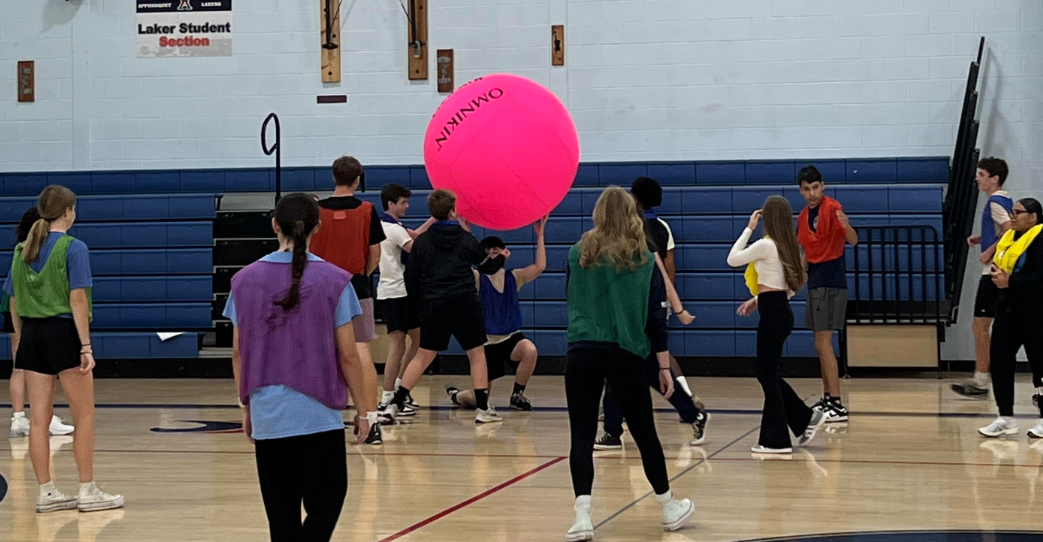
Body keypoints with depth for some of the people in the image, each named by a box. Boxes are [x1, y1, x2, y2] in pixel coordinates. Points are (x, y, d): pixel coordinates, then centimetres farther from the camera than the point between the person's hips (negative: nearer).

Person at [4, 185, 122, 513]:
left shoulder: (23, 250, 9)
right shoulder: (73, 248, -9)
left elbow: (13, 302, 11)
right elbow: (77, 300, -14)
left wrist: (20, 340, 18)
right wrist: (86, 345, -13)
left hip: (32, 333, 6)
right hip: (64, 332, -6)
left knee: (39, 418, 6)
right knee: (84, 415, 4)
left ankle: (46, 492, 10)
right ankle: (87, 491, 5)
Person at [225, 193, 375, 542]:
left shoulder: (245, 280, 2)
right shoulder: (334, 281, -7)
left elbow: (238, 352, 6)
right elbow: (347, 354, -5)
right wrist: (363, 410, 5)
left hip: (267, 415, 3)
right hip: (319, 415, -3)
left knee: (282, 511, 12)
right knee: (325, 503, 7)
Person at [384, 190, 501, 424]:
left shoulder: (422, 242, 3)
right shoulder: (467, 239, 1)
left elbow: (411, 281, 5)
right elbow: (486, 266, 17)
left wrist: (424, 294, 22)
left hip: (433, 306, 2)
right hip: (465, 303, -2)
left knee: (423, 356, 11)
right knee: (477, 353, 9)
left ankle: (395, 405, 3)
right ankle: (482, 409, 6)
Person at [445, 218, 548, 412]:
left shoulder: (513, 277, 2)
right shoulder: (477, 279, -5)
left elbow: (539, 267, -13)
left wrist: (539, 235, -18)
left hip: (511, 337, 2)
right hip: (486, 341, -2)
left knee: (530, 350, -35)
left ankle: (517, 395, -10)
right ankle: (456, 395, 38)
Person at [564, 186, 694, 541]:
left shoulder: (579, 254, 5)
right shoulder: (644, 260, 3)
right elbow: (656, 317, 2)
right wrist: (664, 366, 7)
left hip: (581, 353, 0)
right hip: (626, 356, 0)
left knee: (582, 435, 0)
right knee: (644, 433, 12)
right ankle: (670, 507, 28)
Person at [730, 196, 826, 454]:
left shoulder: (765, 245, -16)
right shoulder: (788, 246, 10)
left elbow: (732, 259, -6)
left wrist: (749, 229, 0)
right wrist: (758, 299, 20)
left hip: (772, 314, -9)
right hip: (781, 310, 9)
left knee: (767, 375, -1)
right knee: (767, 374, 16)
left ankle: (776, 440, 3)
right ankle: (806, 417, 16)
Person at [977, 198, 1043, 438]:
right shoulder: (1008, 238, 12)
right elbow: (1000, 265, 24)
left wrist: (1010, 281, -25)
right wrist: (998, 276, 3)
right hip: (1008, 309, 8)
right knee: (999, 359, 3)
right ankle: (1006, 418, 10)